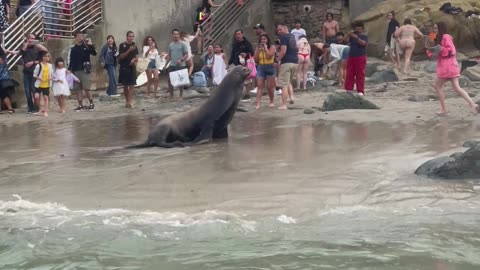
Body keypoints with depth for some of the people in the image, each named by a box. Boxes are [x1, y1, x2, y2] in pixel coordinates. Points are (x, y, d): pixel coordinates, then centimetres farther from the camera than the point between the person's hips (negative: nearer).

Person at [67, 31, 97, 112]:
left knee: (86, 88, -7)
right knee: (78, 89, 4)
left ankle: (91, 103, 8)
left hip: (85, 70, -3)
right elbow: (69, 59, 8)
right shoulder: (72, 48, 8)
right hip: (76, 71, 3)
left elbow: (94, 53, -8)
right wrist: (69, 69, 1)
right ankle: (80, 105, 9)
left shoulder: (86, 46, 3)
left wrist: (91, 45, -20)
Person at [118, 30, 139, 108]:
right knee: (125, 85, 6)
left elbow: (137, 57, 12)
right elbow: (121, 56, -10)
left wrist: (134, 59, -11)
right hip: (124, 67, -2)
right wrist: (129, 50, -22)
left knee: (131, 85, -5)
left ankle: (130, 102, -9)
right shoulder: (122, 45, -4)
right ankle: (127, 101, 18)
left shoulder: (134, 45, 9)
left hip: (132, 67, 3)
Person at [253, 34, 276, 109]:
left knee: (269, 86, 2)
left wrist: (265, 48, -11)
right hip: (260, 68, 3)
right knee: (259, 86, -8)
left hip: (270, 67, -3)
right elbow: (256, 59, 5)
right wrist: (258, 50, -4)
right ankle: (258, 104, -15)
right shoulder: (258, 48, 10)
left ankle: (271, 102, 21)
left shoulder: (272, 47, -1)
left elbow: (269, 56, -14)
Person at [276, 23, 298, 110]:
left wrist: (277, 60, -12)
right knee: (289, 81, 24)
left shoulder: (283, 37, -9)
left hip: (286, 62, -8)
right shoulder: (292, 36, 17)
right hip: (295, 62, 8)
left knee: (284, 84, -4)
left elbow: (283, 51, -18)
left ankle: (284, 105, -5)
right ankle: (291, 96, 3)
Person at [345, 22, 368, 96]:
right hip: (351, 57, 4)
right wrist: (349, 34, -21)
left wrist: (357, 37, -31)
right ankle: (348, 89, 10)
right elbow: (346, 40, -4)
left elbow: (363, 43, -19)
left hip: (360, 57, -4)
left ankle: (360, 91, 0)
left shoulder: (364, 36, 0)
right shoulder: (352, 36, 11)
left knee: (360, 75, -2)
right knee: (349, 74, 4)